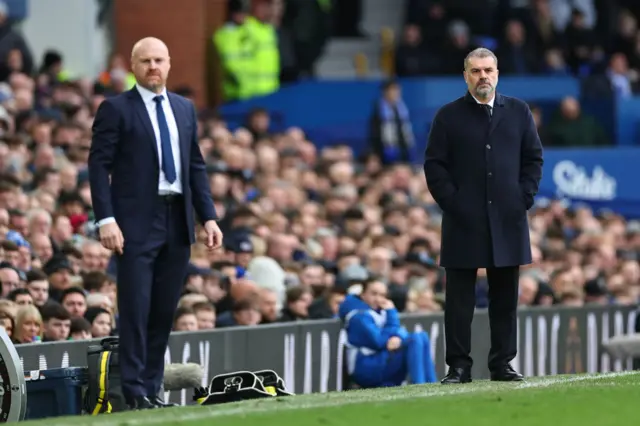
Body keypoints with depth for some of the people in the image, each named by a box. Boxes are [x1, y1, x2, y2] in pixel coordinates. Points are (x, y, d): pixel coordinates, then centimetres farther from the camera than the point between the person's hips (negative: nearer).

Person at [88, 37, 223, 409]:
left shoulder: (185, 109, 15)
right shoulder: (116, 109, -2)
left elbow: (197, 166, 17)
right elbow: (99, 165, -6)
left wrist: (209, 216, 8)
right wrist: (106, 218, -16)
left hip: (178, 223, 5)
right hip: (136, 222, -5)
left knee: (165, 311, 7)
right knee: (136, 309, -6)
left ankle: (152, 389, 13)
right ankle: (135, 393, -3)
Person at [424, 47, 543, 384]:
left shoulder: (518, 112, 10)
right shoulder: (448, 116, 4)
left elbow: (533, 158, 11)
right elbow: (434, 165, 1)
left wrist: (524, 198, 0)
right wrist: (452, 202, -8)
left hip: (507, 220, 2)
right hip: (463, 222, -2)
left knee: (505, 295, 6)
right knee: (460, 297, -1)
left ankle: (502, 363, 12)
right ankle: (459, 366, 1)